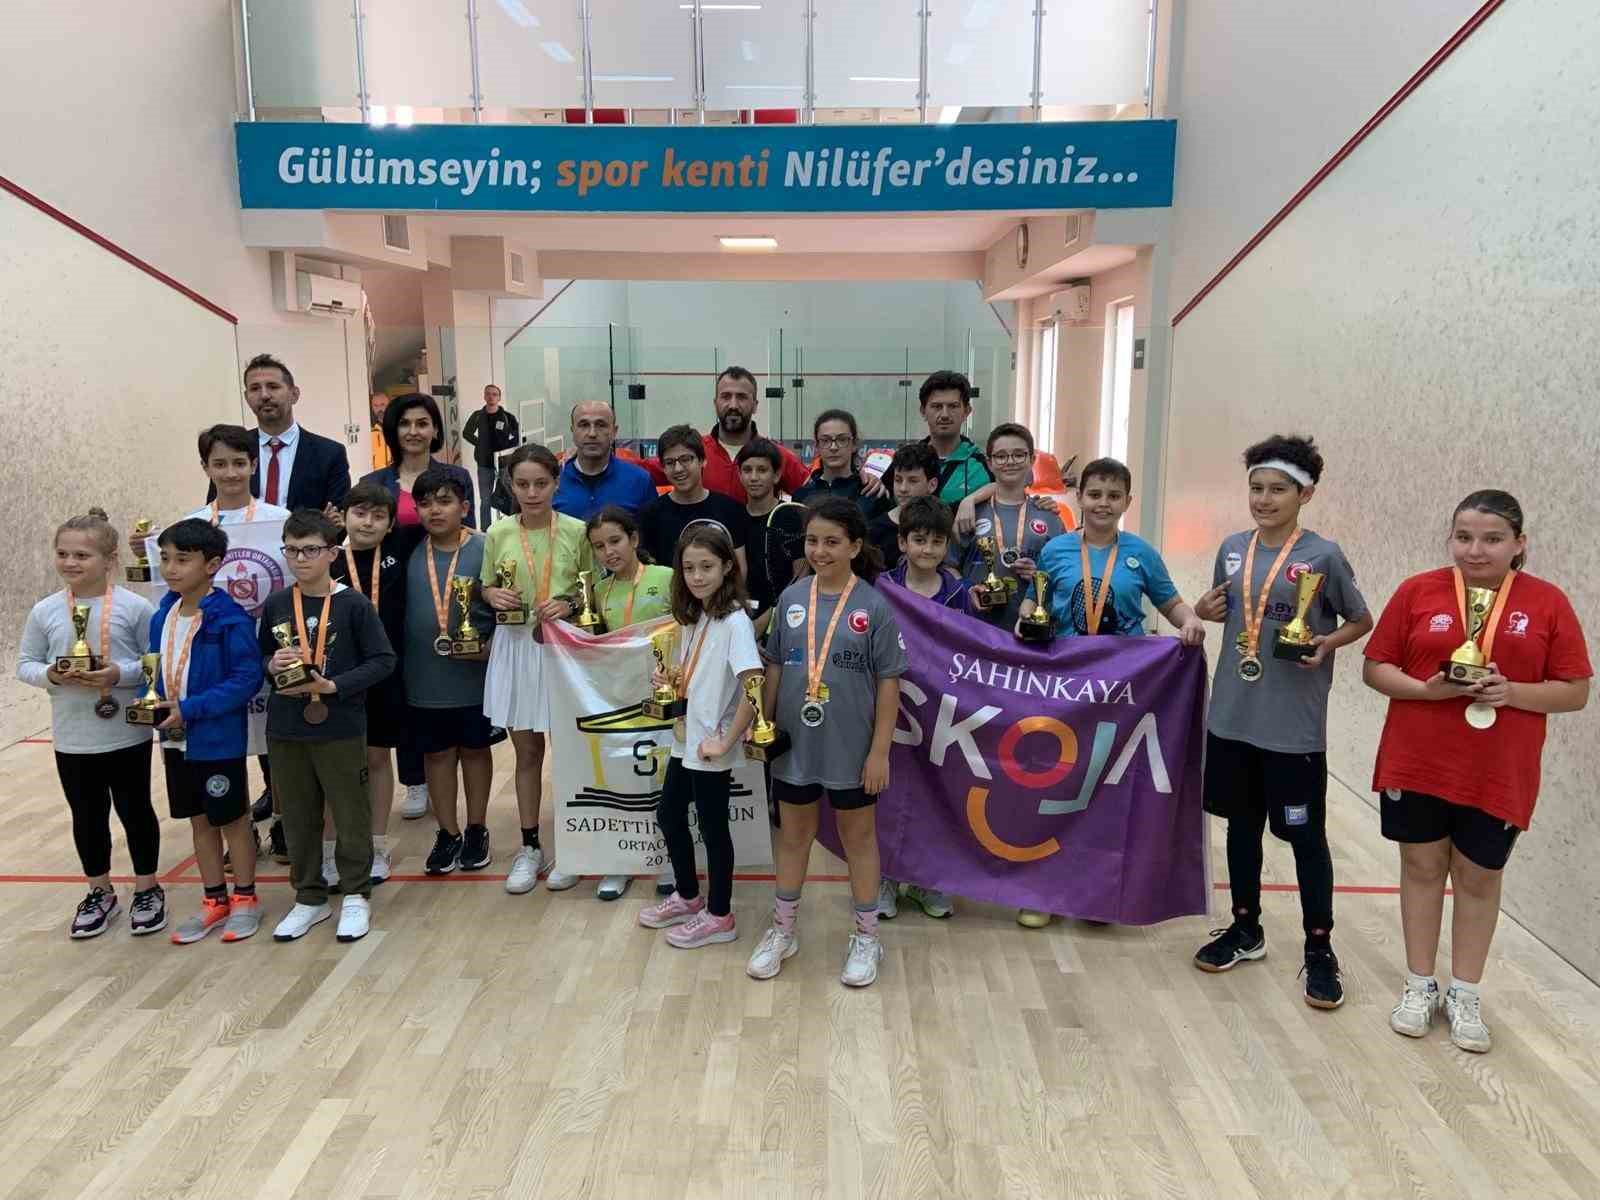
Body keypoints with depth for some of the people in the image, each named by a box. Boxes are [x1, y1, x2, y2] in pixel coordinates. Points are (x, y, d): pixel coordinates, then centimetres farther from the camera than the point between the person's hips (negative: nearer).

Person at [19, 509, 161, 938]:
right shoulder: (44, 611, -2)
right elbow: (25, 664, 6)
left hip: (128, 736, -3)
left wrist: (121, 674, -22)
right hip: (72, 739, 3)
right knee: (87, 817, 15)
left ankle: (147, 889, 28)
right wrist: (50, 675, -15)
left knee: (135, 811, 11)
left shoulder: (134, 607, -11)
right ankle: (100, 893, 33)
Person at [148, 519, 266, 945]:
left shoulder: (230, 619, -19)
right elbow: (156, 670, 13)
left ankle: (245, 898, 26)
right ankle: (214, 901, 31)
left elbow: (248, 679, -21)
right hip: (176, 739, 7)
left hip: (218, 740, -7)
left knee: (232, 819, 9)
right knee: (200, 820, 17)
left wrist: (190, 709, -24)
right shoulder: (162, 615, 3)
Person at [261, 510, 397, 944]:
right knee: (298, 818, 14)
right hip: (285, 729, 4)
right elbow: (261, 658, 14)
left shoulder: (354, 604, -9)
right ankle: (309, 897, 29)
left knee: (351, 815, 6)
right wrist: (273, 665, -9)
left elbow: (383, 660, -9)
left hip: (340, 728, -4)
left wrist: (332, 685, -18)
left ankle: (356, 895, 23)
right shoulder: (276, 604, 4)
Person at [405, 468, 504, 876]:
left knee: (475, 749, 14)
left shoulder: (484, 551, -10)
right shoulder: (411, 556, 0)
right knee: (436, 752, 12)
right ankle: (448, 833, 28)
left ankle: (477, 830, 30)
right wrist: (404, 661, 1)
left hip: (476, 674, -3)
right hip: (426, 678, 3)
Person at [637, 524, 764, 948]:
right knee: (669, 815, 19)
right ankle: (688, 896, 40)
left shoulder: (734, 620, -20)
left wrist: (725, 741, -24)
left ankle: (719, 916, 25)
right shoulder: (692, 616, 6)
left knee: (712, 827, 6)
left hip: (711, 746, -9)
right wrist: (669, 679, -1)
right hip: (685, 738, 9)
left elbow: (755, 686, -29)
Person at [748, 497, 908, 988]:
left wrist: (880, 750, -10)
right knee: (793, 834, 17)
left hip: (851, 747, -3)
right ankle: (782, 930, 34)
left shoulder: (874, 606, -11)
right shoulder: (790, 598, -1)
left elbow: (888, 683, -8)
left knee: (858, 836, 14)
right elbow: (775, 667, 7)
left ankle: (866, 937, 30)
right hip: (795, 743, 3)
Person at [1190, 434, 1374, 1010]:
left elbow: (1362, 619, 2)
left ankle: (1319, 949, 19)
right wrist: (1207, 610, -4)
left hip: (1295, 726, -5)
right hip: (1232, 717, 5)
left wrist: (1325, 644, -17)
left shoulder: (1323, 556, -9)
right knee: (1242, 823, 16)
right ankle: (1246, 928, 32)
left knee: (1305, 835, 5)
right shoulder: (1232, 548, 5)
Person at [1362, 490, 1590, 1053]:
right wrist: (1427, 689, -19)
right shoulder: (1417, 591, -3)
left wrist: (1510, 692, -19)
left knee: (1479, 877, 11)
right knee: (1422, 866, 11)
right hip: (1416, 764, 0)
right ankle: (1420, 987, 25)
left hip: (1498, 775, 0)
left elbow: (1574, 691, -2)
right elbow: (1375, 668, -1)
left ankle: (1465, 996, 26)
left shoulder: (1547, 603, -3)